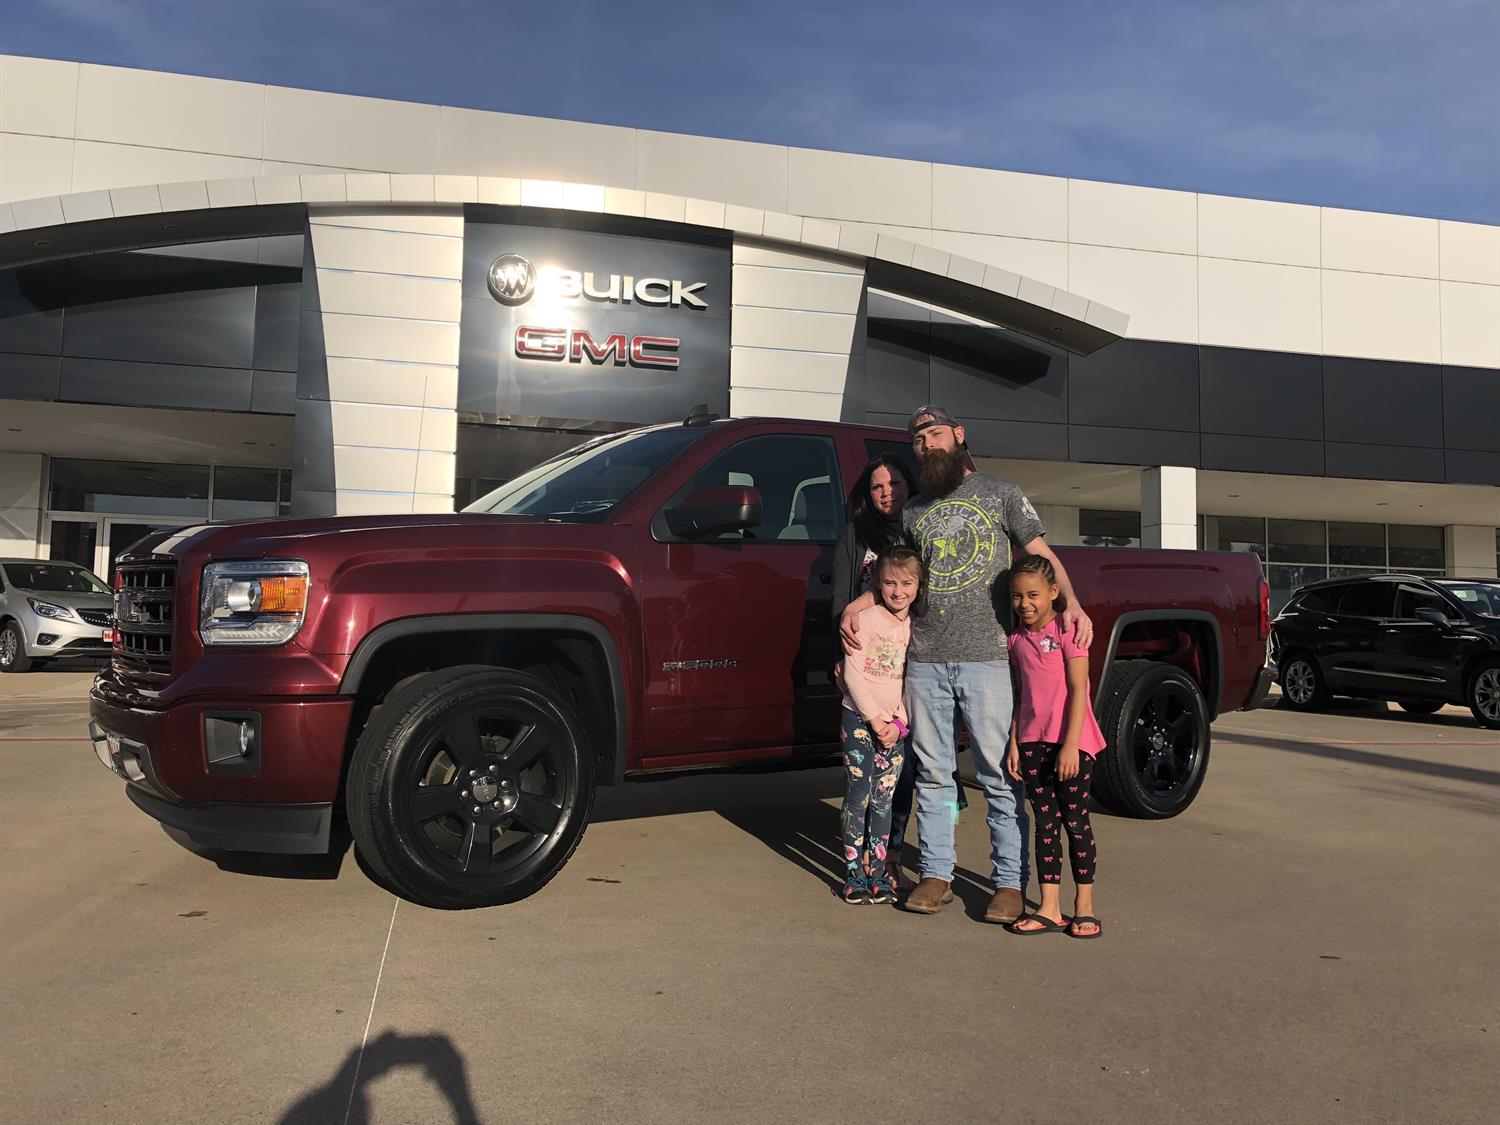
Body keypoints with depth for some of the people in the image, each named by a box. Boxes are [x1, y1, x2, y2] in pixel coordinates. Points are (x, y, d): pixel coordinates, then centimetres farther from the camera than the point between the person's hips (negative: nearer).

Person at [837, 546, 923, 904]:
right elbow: (852, 674, -12)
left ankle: (877, 873, 15)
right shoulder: (867, 619, -8)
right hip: (860, 717, -3)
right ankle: (855, 874, 7)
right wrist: (875, 719, -13)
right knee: (858, 796, -2)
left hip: (895, 723, 4)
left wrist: (900, 722, -6)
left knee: (884, 800, 6)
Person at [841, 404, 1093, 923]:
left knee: (998, 774, -1)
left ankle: (1010, 882, 8)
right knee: (932, 773, 9)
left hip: (986, 657, -4)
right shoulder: (912, 512, 18)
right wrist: (856, 605, 5)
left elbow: (1041, 555, 2)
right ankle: (936, 874, 19)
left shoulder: (1000, 494, 8)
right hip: (924, 660, 4)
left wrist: (1071, 602, -16)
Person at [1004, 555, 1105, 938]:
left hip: (1070, 740, -5)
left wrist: (1070, 745, -19)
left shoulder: (1068, 631, -9)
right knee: (1046, 823, 8)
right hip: (1033, 741, 5)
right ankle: (1049, 909, 12)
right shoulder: (1017, 640, 8)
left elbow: (1078, 690, -13)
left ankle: (1084, 907, 14)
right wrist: (1014, 744, 7)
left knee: (1076, 821, 4)